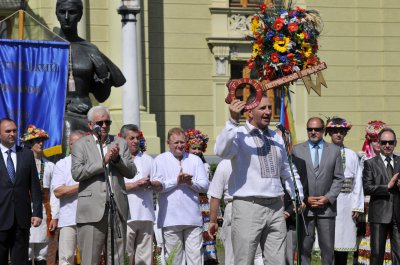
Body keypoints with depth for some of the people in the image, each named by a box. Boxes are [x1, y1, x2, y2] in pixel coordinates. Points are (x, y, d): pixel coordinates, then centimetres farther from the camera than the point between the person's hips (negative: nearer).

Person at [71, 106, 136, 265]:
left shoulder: (120, 143, 16)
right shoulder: (81, 145, 6)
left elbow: (131, 172, 10)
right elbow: (76, 173, -7)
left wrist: (117, 159, -8)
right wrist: (104, 161, -12)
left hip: (117, 208, 3)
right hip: (92, 210, -3)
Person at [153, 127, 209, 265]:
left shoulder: (195, 160, 15)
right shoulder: (160, 160, 6)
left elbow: (204, 185, 8)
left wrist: (191, 182, -11)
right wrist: (176, 181, -11)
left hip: (193, 217, 2)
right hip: (170, 218, -2)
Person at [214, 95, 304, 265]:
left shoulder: (277, 138, 16)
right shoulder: (239, 135, -4)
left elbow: (287, 171, 27)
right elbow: (221, 151, -26)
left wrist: (298, 197, 20)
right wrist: (233, 121, -32)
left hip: (275, 207, 6)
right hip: (248, 207, -6)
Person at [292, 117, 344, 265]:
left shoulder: (334, 150, 9)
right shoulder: (297, 150, 7)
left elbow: (338, 178, 7)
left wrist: (328, 197, -7)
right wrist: (304, 199, -7)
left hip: (327, 206, 1)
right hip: (304, 207, -1)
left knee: (328, 247, 1)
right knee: (304, 247, -1)